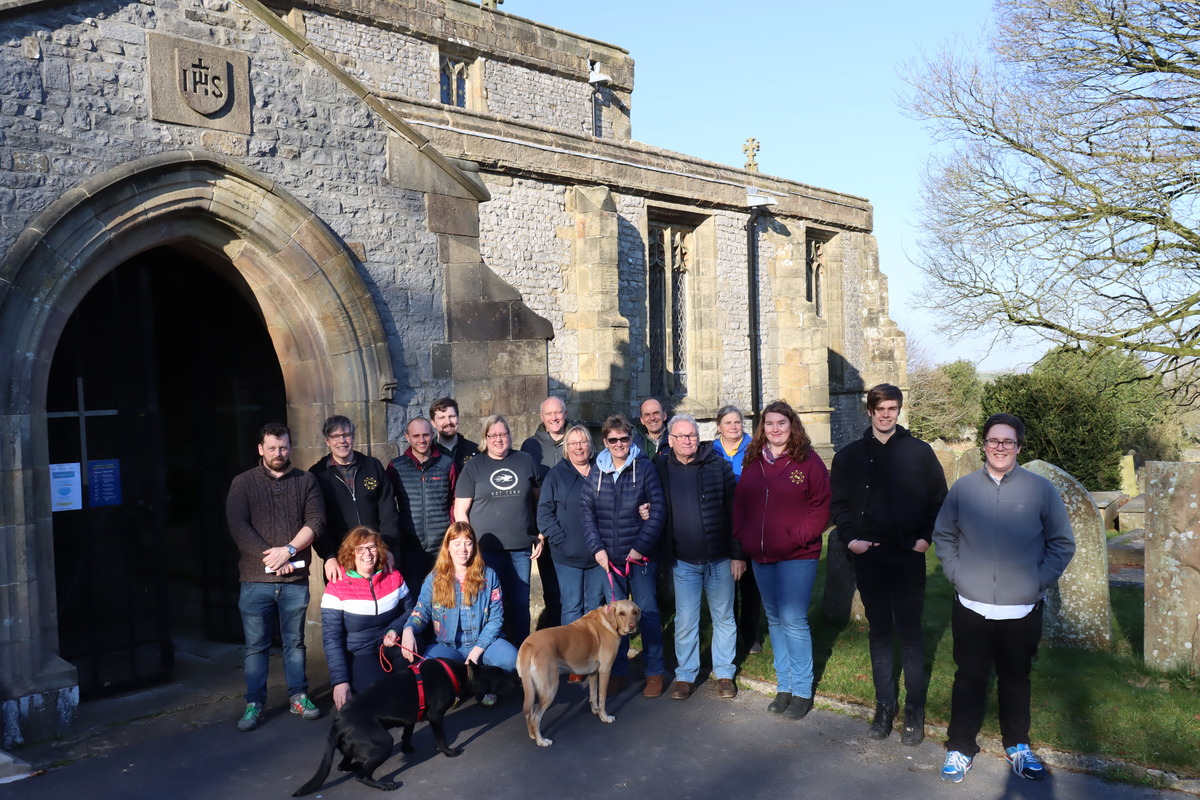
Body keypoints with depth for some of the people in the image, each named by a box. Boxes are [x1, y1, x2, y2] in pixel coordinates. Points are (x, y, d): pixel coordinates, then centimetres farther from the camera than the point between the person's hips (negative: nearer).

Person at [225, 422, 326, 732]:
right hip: (255, 579, -1)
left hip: (296, 579, 1)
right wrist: (268, 555, -13)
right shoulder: (243, 483, 5)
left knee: (295, 641, 10)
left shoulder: (306, 481, 8)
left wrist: (289, 550, -14)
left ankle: (298, 696, 22)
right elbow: (237, 526, -6)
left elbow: (316, 521, -1)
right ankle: (254, 703, 15)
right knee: (256, 645, 5)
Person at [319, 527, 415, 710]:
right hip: (357, 656, -4)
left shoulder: (394, 577, 1)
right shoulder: (336, 589, -10)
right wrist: (340, 681, -18)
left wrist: (395, 629, -14)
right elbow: (332, 639, -11)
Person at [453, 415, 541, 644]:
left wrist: (540, 536, 7)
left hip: (521, 548, 2)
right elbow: (460, 510, 2)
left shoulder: (525, 461, 8)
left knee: (520, 602, 7)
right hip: (487, 548, -2)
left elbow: (538, 500, 13)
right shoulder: (474, 466, 3)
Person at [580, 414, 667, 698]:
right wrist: (597, 548, -5)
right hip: (609, 558, 3)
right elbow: (586, 511, 4)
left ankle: (654, 673, 15)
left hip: (641, 557, -3)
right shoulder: (596, 472, 5)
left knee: (647, 612, 2)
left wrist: (641, 547, -12)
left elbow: (659, 510, -7)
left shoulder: (644, 468, -4)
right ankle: (618, 671, 23)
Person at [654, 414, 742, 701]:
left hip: (720, 559, -1)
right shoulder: (661, 468, 0)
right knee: (685, 620, 6)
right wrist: (664, 554, 3)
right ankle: (685, 675, 21)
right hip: (683, 561, 1)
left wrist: (738, 554, -7)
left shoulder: (718, 465, -5)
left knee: (723, 617, 11)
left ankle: (724, 674, 26)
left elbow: (734, 510, -4)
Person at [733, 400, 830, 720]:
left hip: (797, 556, -5)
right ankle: (784, 685, 24)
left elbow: (821, 505, -7)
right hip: (761, 556, 5)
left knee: (794, 621, -6)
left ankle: (802, 691, 8)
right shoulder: (753, 461, 9)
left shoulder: (808, 460, -5)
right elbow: (739, 503, 13)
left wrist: (798, 537, -14)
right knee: (774, 620, 12)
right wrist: (743, 536, 0)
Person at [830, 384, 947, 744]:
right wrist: (849, 538, -5)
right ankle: (885, 705, 20)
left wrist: (926, 537, -7)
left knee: (910, 631, 3)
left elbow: (939, 499, 4)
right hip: (868, 556, 2)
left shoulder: (919, 452, 2)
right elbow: (838, 503, 8)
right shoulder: (849, 456, 6)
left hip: (908, 556, -1)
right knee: (879, 631, 9)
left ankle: (915, 710, 15)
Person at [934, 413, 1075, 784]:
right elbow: (943, 536, 10)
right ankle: (960, 747, 21)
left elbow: (1062, 543, 3)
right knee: (970, 677, 8)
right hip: (971, 608, 0)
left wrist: (1039, 581, -5)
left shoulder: (1041, 489, -3)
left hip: (1022, 611, 0)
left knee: (1016, 679, 15)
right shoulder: (963, 488, 1)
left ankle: (1017, 745, 33)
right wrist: (956, 573, 0)